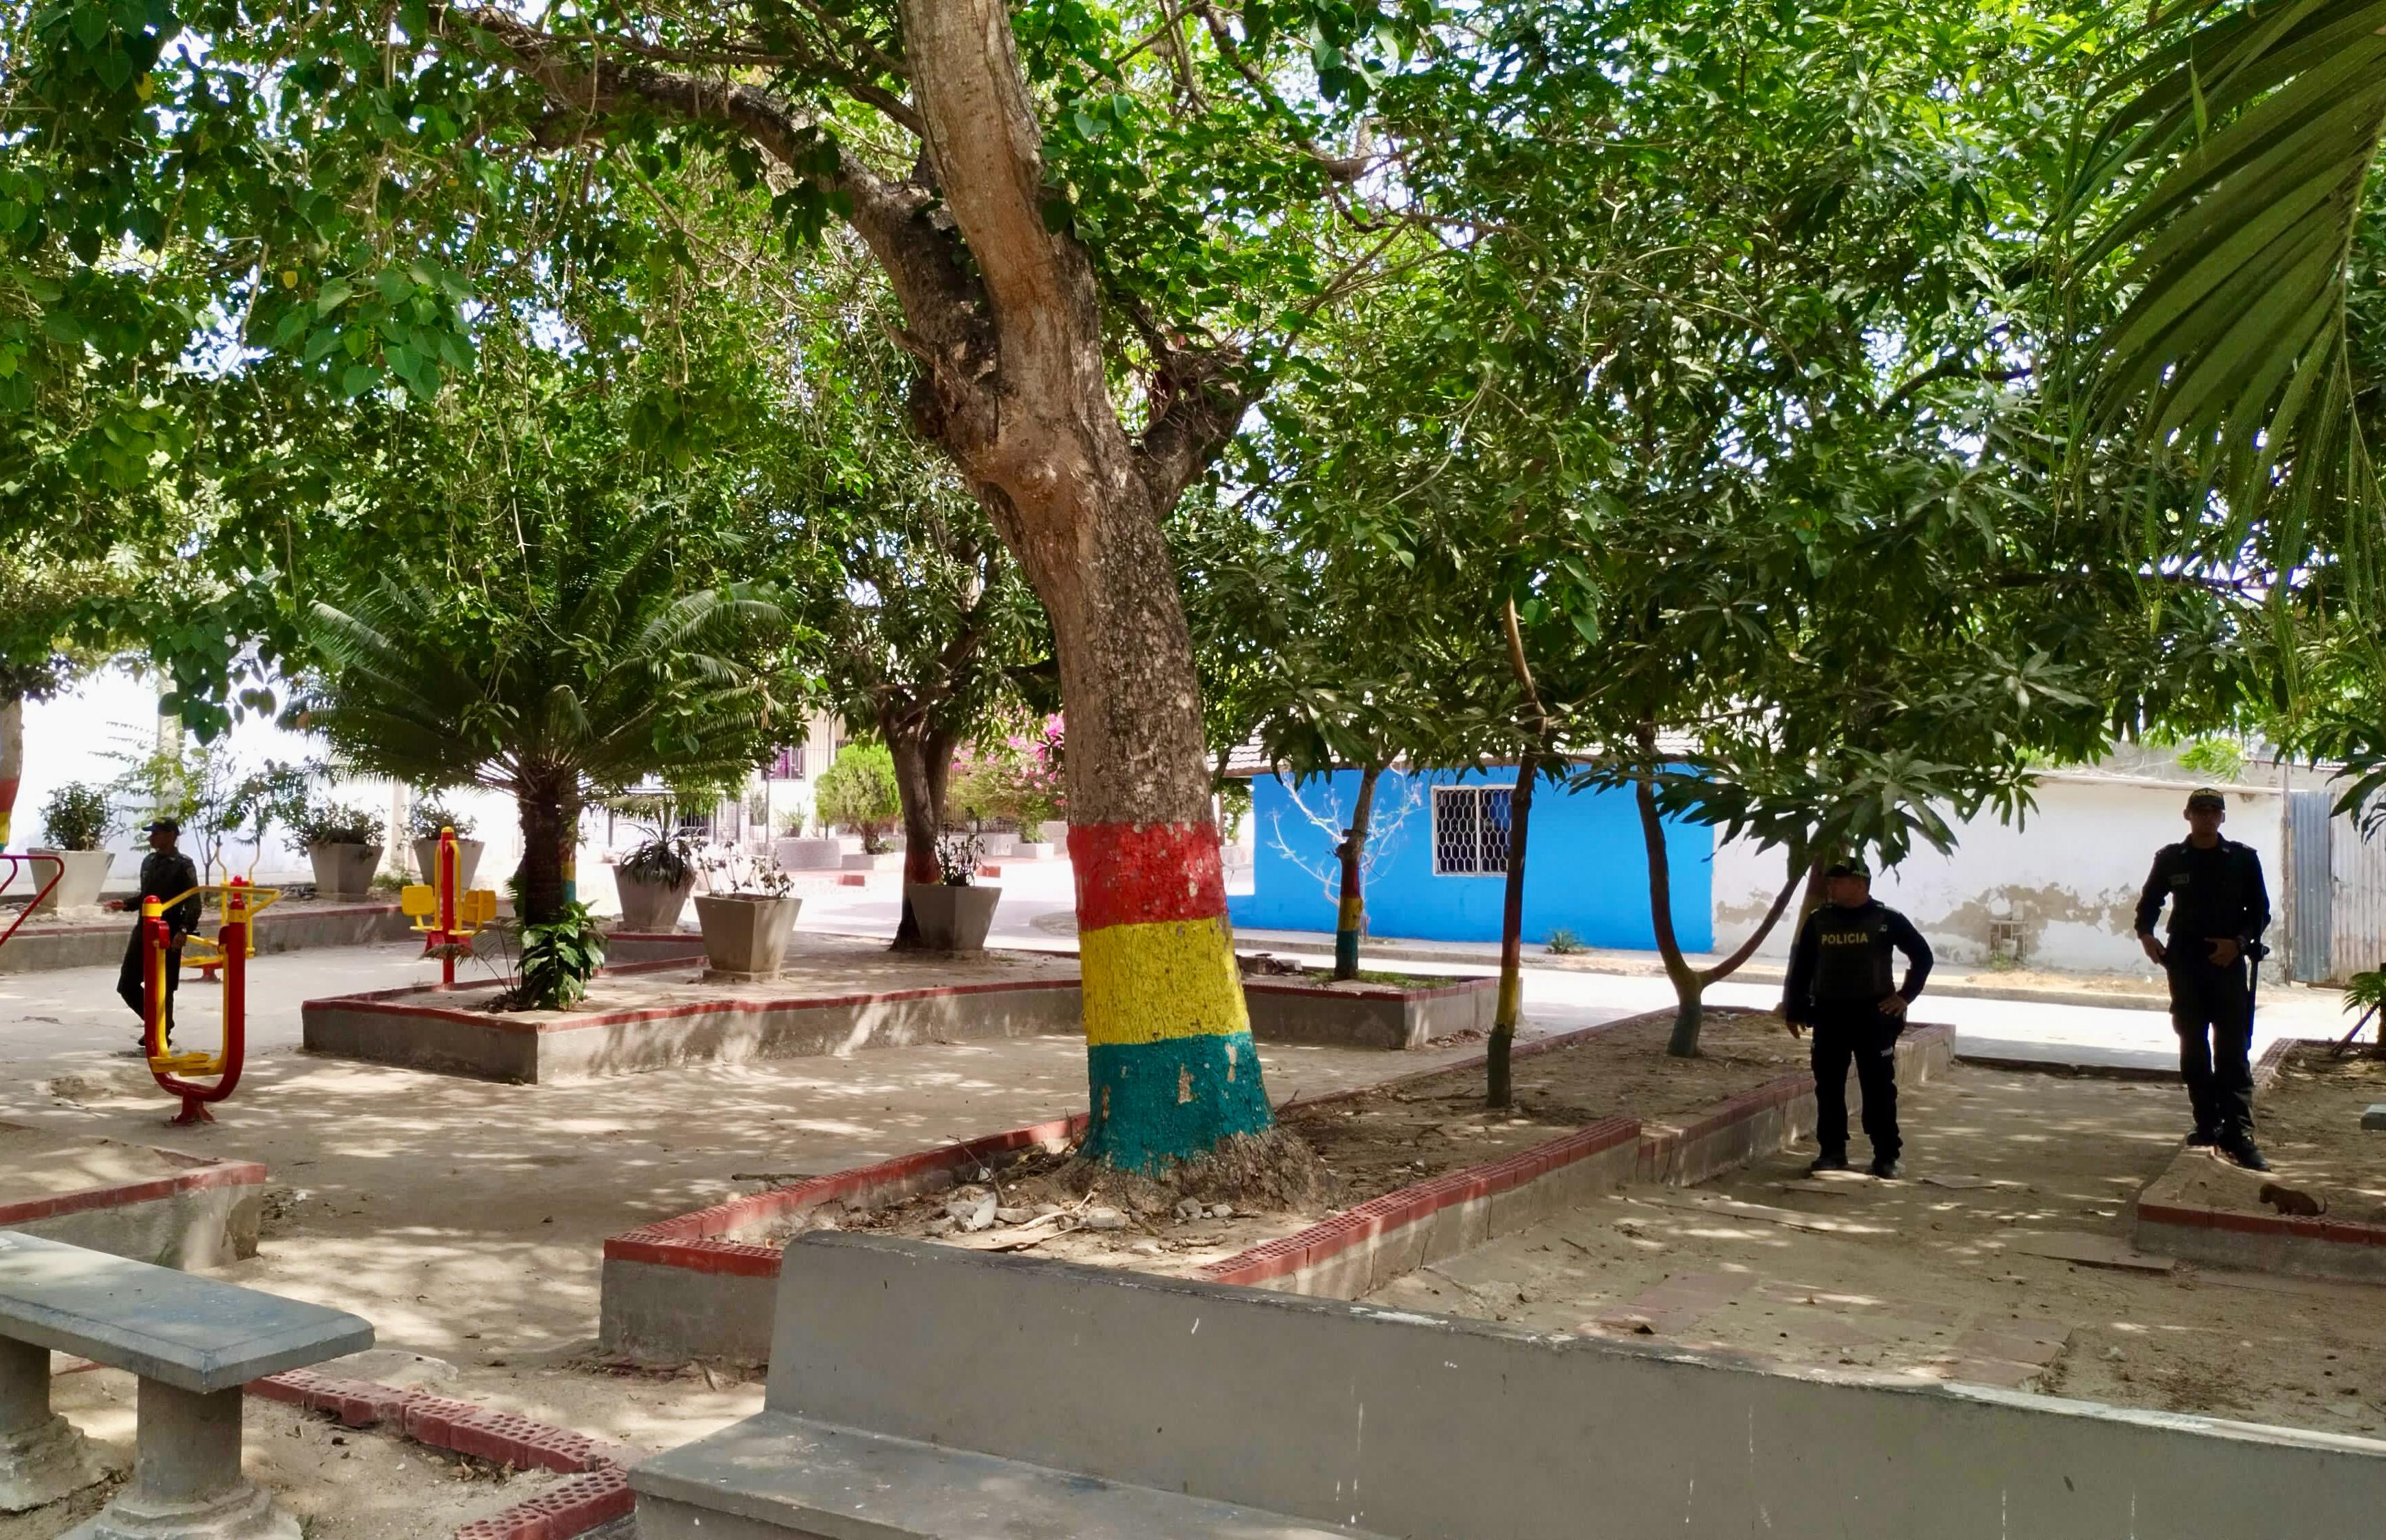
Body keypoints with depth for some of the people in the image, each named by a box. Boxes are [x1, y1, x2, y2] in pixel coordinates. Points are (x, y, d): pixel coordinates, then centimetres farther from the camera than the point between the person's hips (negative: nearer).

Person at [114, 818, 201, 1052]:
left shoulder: (183, 865, -9)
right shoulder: (148, 861, 12)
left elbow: (193, 903, -13)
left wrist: (184, 930, -25)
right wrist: (127, 904, 4)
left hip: (168, 933, -7)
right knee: (127, 984, 8)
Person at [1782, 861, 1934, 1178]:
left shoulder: (1887, 920, -2)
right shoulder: (1818, 921, 5)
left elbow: (1922, 955, 5)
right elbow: (1800, 967, 9)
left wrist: (1906, 995, -2)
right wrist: (1793, 1010, 7)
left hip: (1874, 1016, -3)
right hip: (1829, 1015, 3)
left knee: (1879, 1089, 1)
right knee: (1829, 1088, 5)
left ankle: (1887, 1155, 9)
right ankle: (1832, 1152, 14)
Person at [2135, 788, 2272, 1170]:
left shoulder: (2243, 859, 3)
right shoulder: (2170, 859, 7)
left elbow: (2260, 910, 6)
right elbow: (2149, 903, 16)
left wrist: (2239, 942, -10)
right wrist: (2146, 934, -2)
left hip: (2228, 964, -2)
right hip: (2185, 965, 2)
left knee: (2233, 1051, -7)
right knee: (2193, 1050, 6)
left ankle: (2238, 1134, -9)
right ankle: (2207, 1124, 17)